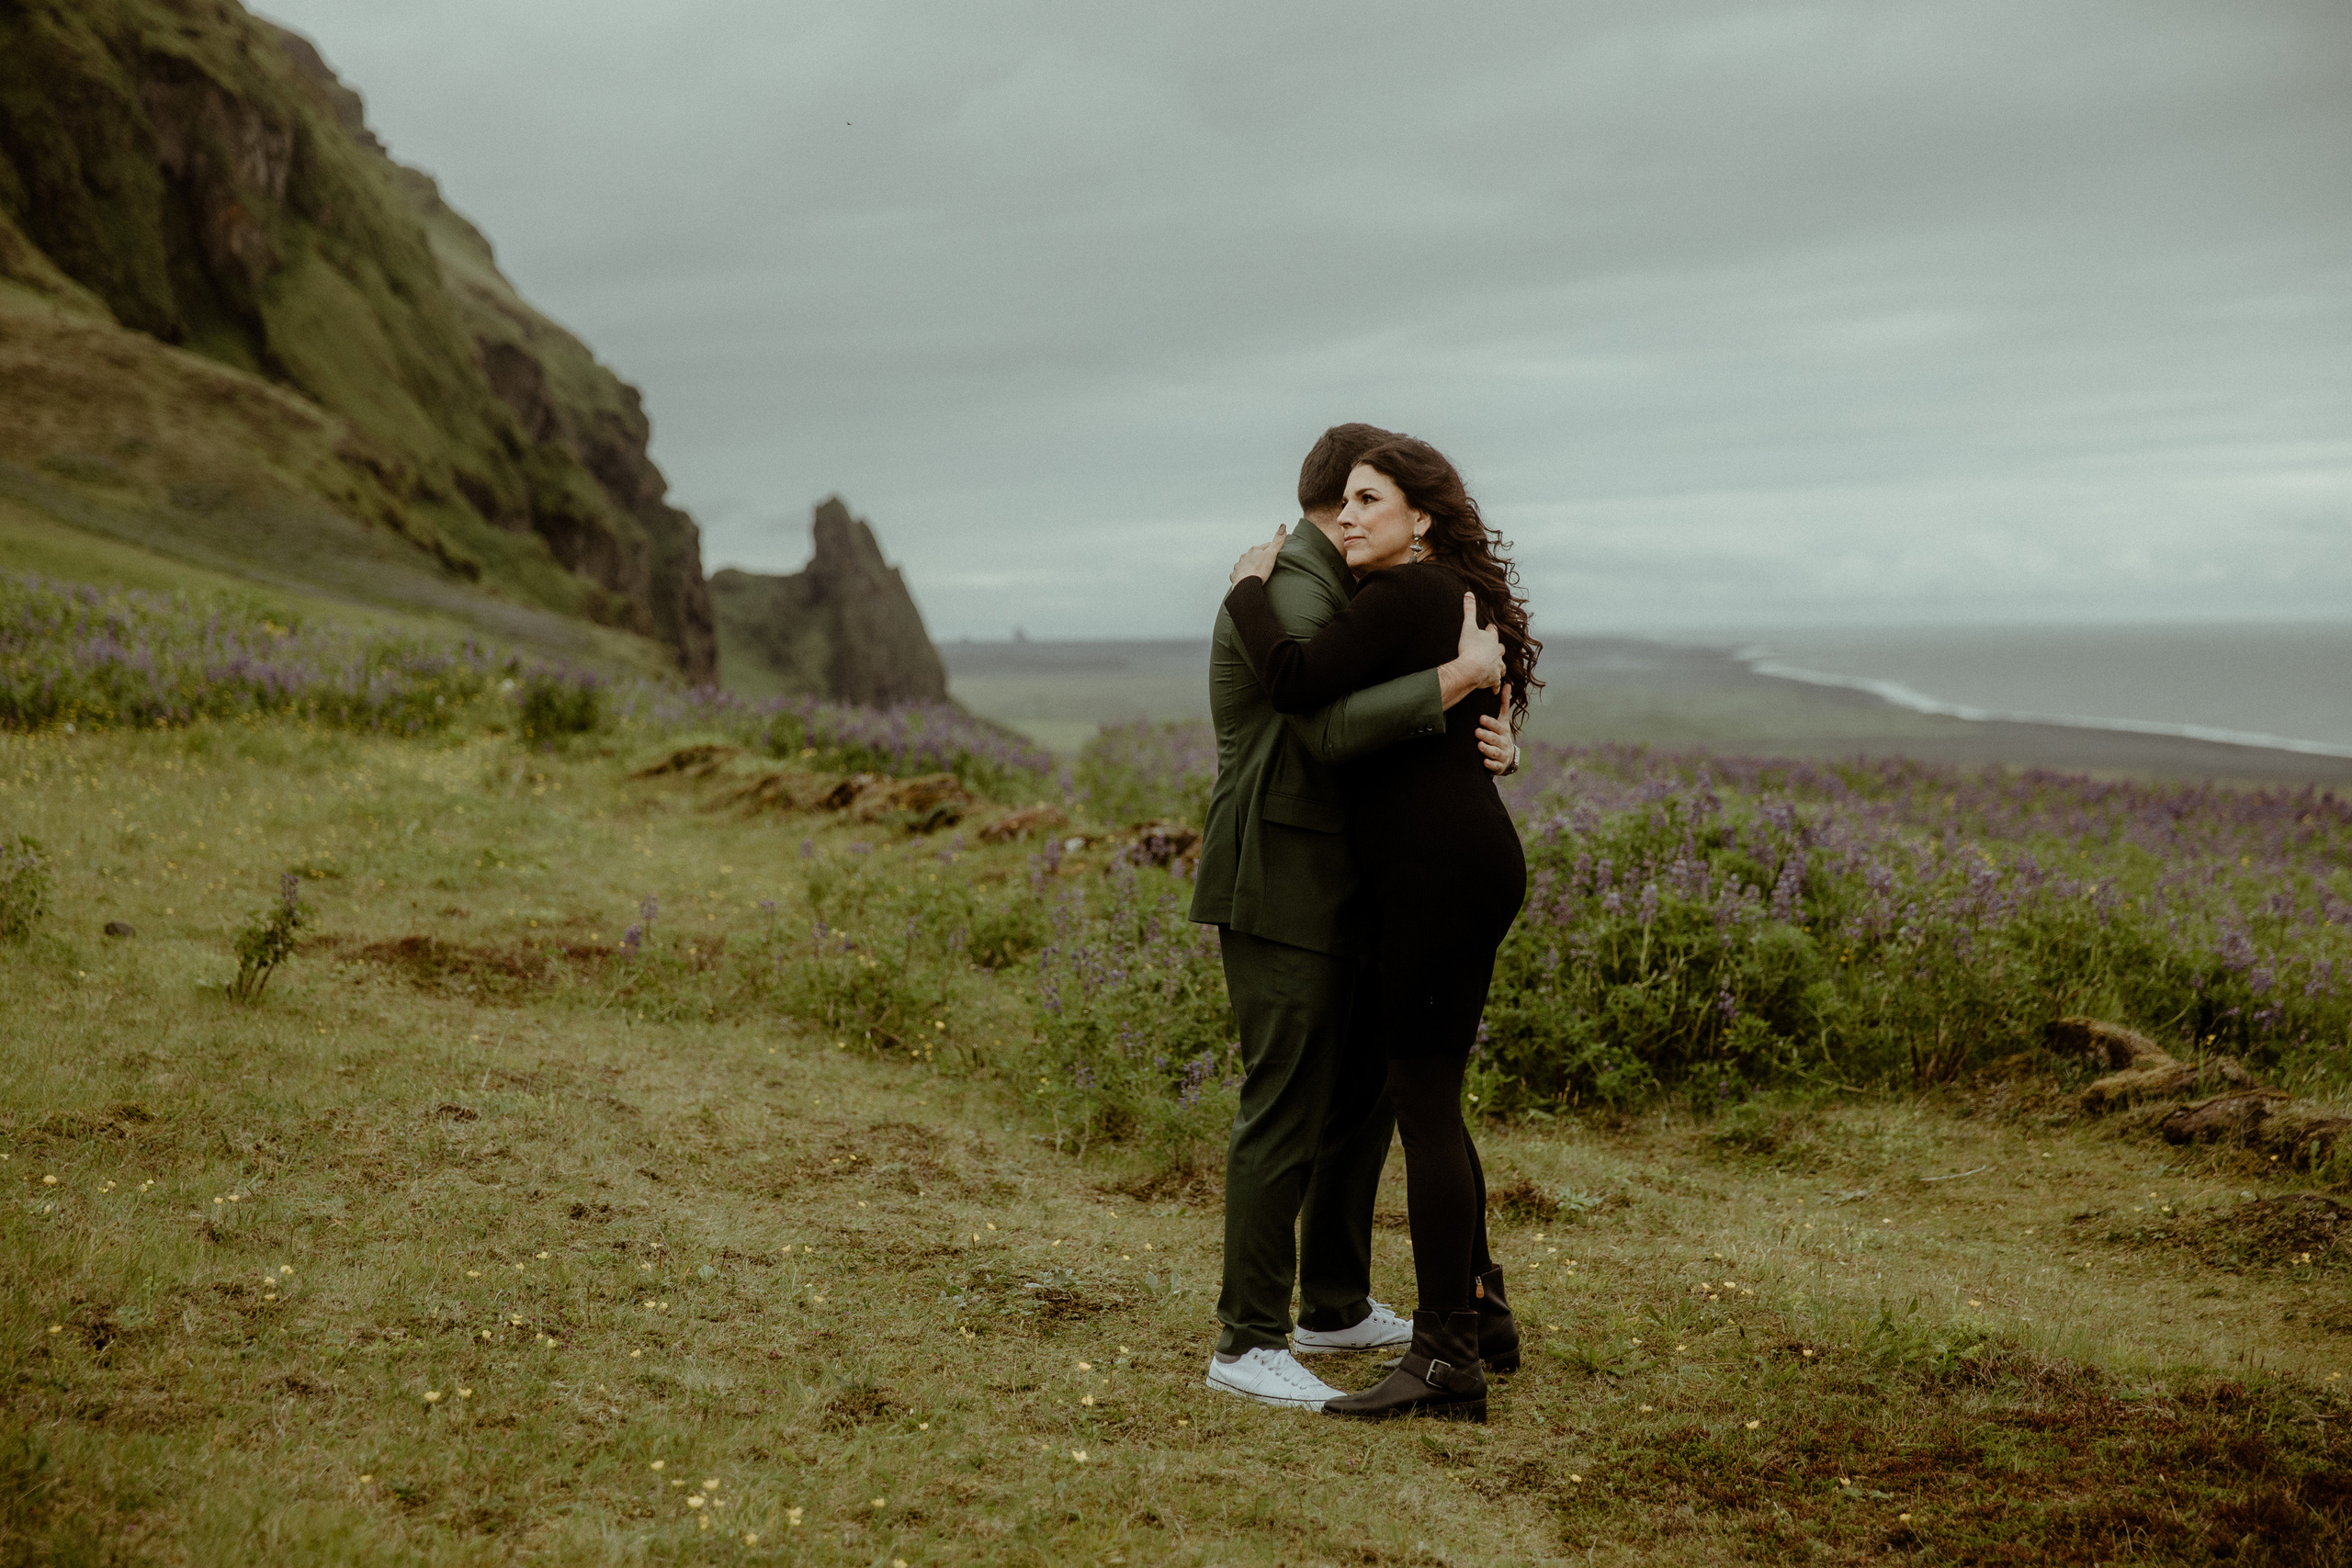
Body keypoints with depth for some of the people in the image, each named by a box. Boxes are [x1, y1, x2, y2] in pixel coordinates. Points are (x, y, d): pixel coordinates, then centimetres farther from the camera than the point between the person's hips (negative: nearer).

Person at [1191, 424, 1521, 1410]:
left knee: (1362, 1095, 16)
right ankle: (1247, 1343, 0)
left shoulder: (1333, 594, 18)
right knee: (1286, 1111, -8)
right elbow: (1335, 731, -32)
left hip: (1329, 892, 11)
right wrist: (1462, 673, -23)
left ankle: (1337, 1309, 27)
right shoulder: (1288, 594, -16)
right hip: (1278, 893, -11)